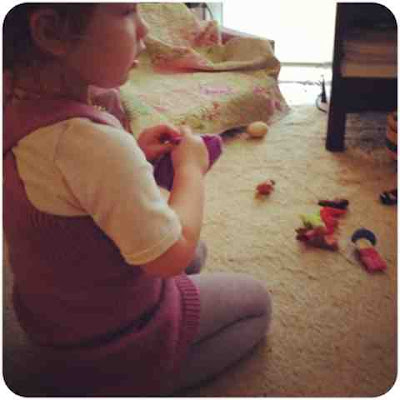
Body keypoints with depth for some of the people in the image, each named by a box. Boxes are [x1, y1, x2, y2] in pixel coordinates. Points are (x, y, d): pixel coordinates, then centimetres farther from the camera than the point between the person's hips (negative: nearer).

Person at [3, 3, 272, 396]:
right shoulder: (94, 142, -38)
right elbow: (171, 256, -28)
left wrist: (134, 156, -3)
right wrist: (191, 167, -14)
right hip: (111, 337, -8)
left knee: (195, 253, 29)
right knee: (256, 302, 13)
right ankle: (135, 383, 3)